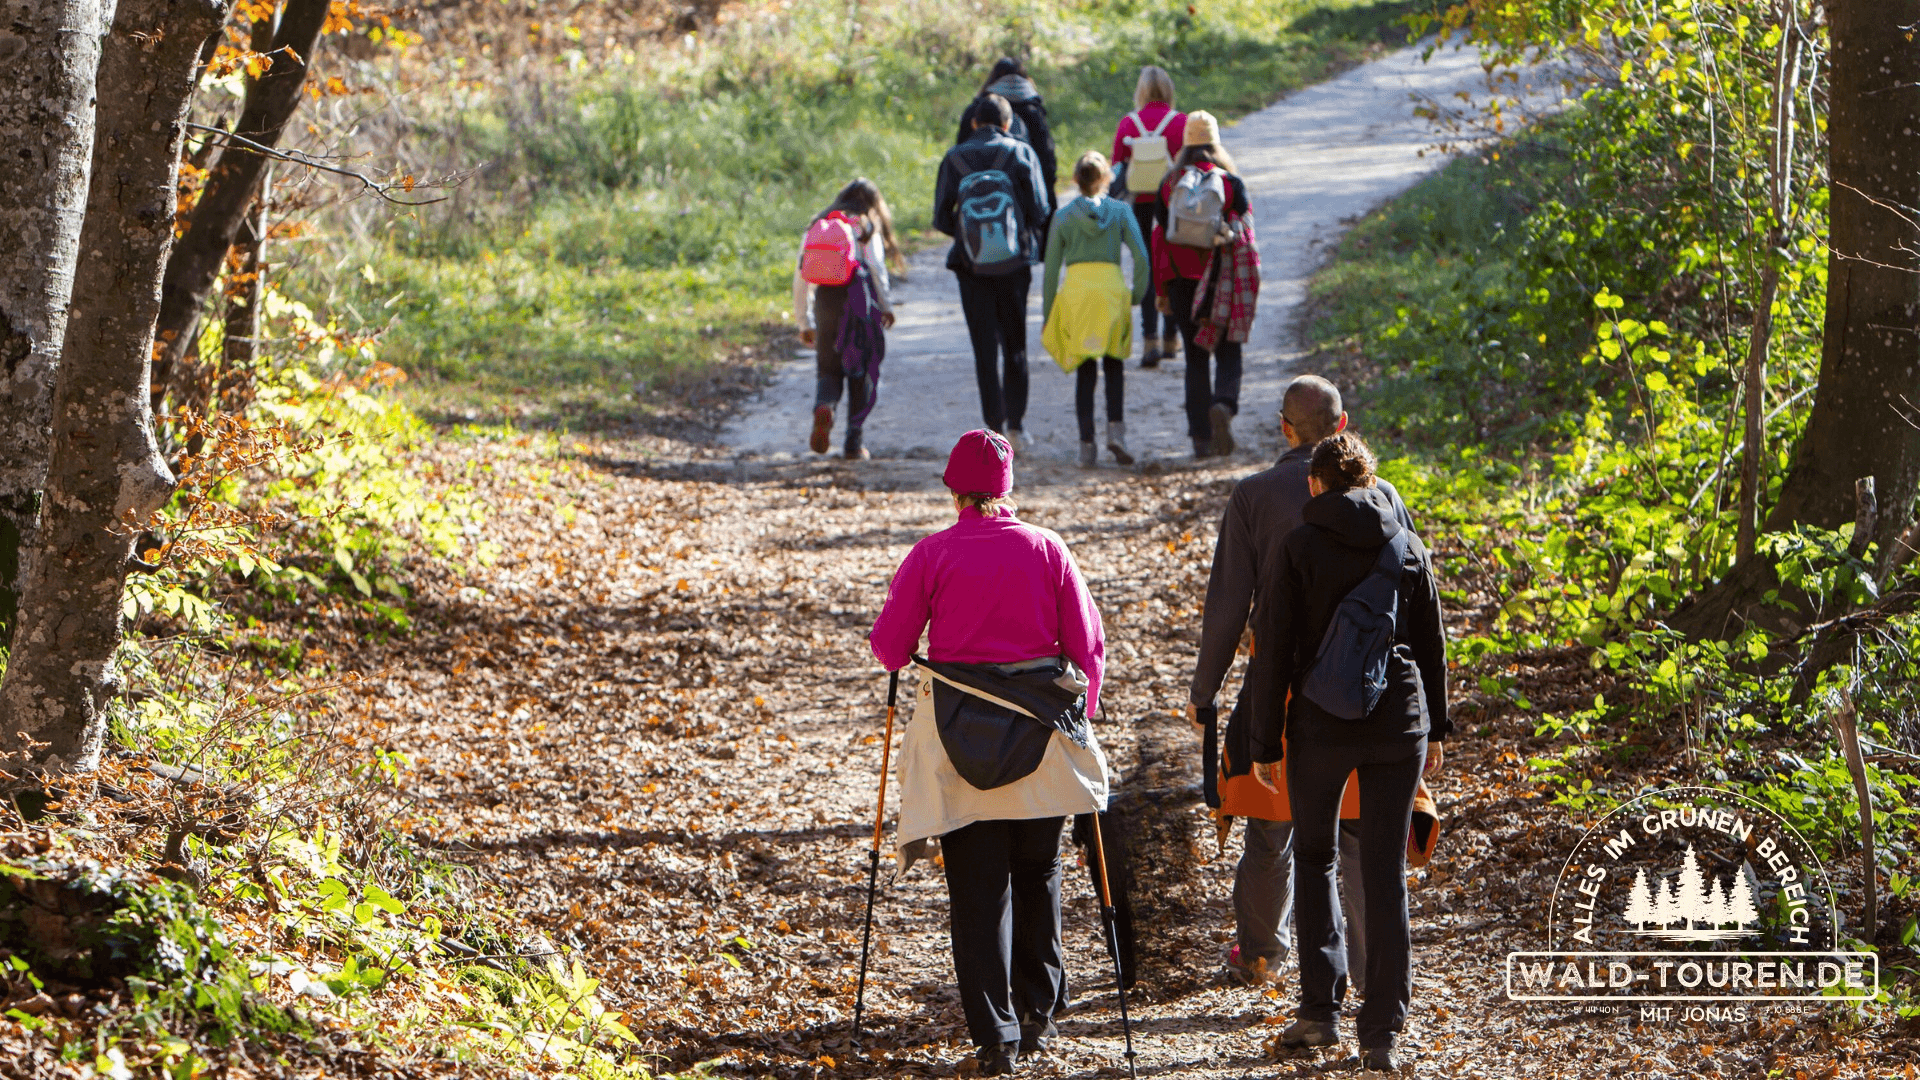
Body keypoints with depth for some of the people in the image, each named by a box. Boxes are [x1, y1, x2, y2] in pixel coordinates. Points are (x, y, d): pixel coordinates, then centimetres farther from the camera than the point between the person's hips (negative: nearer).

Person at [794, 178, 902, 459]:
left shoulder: (818, 226, 20)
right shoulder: (867, 225, 11)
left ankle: (823, 407, -22)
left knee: (828, 368, 11)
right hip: (859, 296, -2)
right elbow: (876, 266, -4)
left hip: (825, 299, 2)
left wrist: (805, 322, 18)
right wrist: (886, 306, 3)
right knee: (861, 371, 9)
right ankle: (854, 440, 4)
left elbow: (801, 275, 15)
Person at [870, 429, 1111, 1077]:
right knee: (1037, 875, 19)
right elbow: (1087, 642, 1)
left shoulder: (932, 555, -6)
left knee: (976, 887, 2)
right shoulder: (1047, 549, -1)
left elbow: (889, 646, -2)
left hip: (958, 736, -2)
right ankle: (1038, 1013, 27)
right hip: (1042, 729, 2)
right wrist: (1082, 711, 15)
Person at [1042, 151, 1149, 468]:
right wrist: (1137, 295, 8)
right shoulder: (1120, 212, 7)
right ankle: (1115, 428, -8)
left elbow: (1051, 270, 7)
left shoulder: (1063, 216, 7)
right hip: (1112, 288, 0)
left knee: (1085, 371, 6)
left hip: (1075, 291, 0)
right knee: (1115, 366, 12)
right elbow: (1141, 257, -3)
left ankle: (1086, 444, 1)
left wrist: (1047, 316, 12)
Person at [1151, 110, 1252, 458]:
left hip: (1181, 281, 2)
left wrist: (1162, 291, 8)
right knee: (1228, 354, 6)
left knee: (1196, 357, 10)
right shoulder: (1232, 183, -3)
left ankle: (1201, 437, 6)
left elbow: (1159, 237, 3)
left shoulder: (1169, 185, 2)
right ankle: (1224, 404, -25)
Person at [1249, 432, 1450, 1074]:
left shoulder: (1300, 548, -5)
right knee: (1386, 871, 6)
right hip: (1398, 723, 2)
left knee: (1315, 856, 17)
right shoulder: (1407, 546, 3)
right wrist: (1435, 729, 18)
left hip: (1321, 725, -2)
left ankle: (1320, 1009, 10)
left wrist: (1265, 742, 0)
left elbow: (1277, 649, -6)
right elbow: (1432, 646, 8)